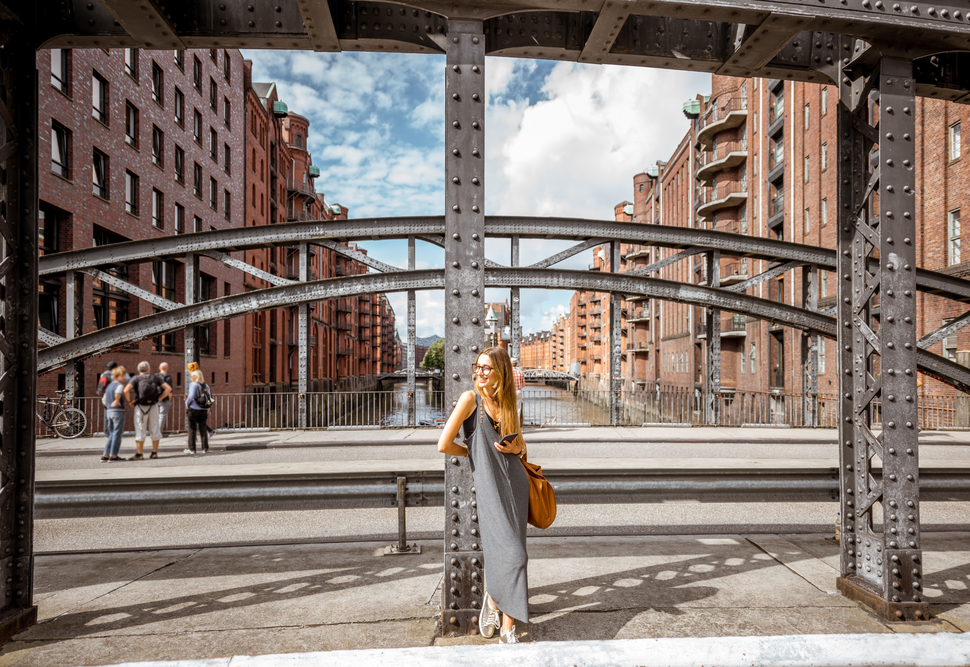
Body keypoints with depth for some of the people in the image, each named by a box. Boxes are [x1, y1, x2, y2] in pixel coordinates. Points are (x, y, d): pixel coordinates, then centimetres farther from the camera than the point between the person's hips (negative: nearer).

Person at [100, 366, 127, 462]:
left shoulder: (109, 386, 18)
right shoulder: (120, 385, -9)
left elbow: (104, 399, 22)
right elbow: (118, 392, -33)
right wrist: (117, 401, -20)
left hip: (109, 411, 8)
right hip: (118, 411, -8)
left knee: (111, 434, 15)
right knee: (117, 434, -2)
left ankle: (105, 454, 12)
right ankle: (113, 455, -1)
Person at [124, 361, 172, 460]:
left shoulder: (136, 378, -1)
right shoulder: (155, 377, 6)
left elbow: (126, 390, -18)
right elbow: (168, 388, 1)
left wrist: (130, 401, -4)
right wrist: (159, 399, 3)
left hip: (140, 407, -2)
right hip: (153, 406, 2)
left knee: (140, 430, 2)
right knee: (154, 429, 9)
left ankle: (139, 454, 2)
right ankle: (154, 452, 12)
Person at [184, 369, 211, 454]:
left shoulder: (193, 384, -8)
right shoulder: (206, 385, 8)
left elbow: (191, 396, -18)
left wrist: (187, 403, 0)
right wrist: (207, 410, 15)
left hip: (193, 409, -5)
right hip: (203, 410, 5)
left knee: (192, 429, 4)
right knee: (203, 429, 9)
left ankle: (191, 448, 8)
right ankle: (205, 448, 7)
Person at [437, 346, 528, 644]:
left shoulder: (506, 403, 11)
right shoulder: (471, 398, -5)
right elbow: (444, 445, -11)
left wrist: (516, 449, 0)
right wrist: (475, 451, 3)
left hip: (515, 481, 5)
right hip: (489, 483, -5)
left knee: (512, 552, 6)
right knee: (509, 552, -10)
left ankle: (508, 627, 19)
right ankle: (492, 599, 21)